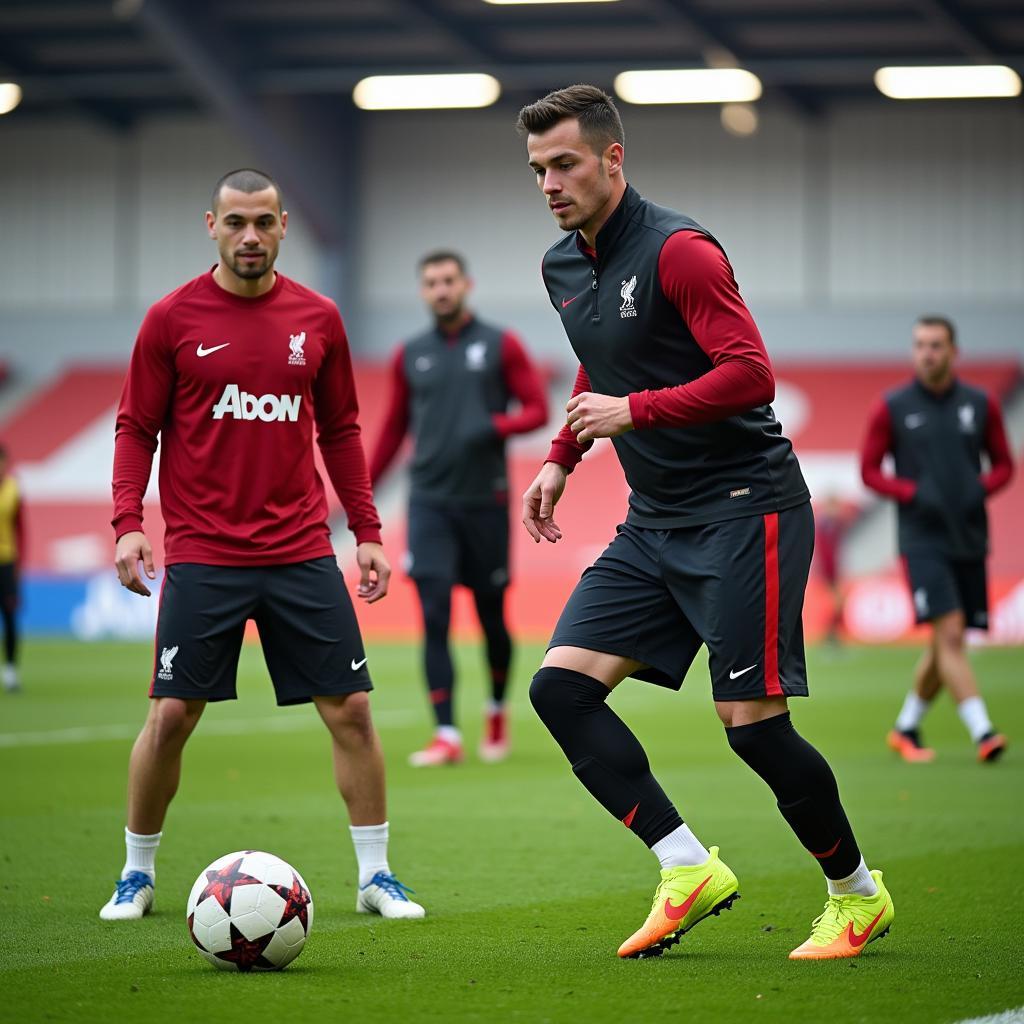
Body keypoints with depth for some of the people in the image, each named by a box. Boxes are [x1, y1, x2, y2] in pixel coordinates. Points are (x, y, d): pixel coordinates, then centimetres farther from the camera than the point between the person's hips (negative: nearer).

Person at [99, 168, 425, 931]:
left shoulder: (317, 319, 6)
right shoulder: (173, 319, 0)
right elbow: (137, 428, 3)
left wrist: (368, 532, 9)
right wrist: (128, 521, -10)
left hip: (301, 554, 2)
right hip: (202, 555, -2)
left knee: (350, 709, 0)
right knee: (172, 715, -2)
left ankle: (377, 875, 11)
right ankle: (138, 874, 16)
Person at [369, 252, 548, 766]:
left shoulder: (500, 345, 2)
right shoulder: (410, 356, 9)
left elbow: (537, 409, -2)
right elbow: (394, 429, 16)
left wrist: (496, 426, -21)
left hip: (485, 502, -1)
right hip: (429, 505, 1)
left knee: (492, 617, 8)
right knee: (435, 620, -9)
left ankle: (497, 713, 33)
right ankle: (446, 736, -10)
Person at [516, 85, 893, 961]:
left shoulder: (677, 251, -15)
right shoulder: (563, 268, 11)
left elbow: (751, 373, -21)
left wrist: (635, 412, -23)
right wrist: (562, 459, 19)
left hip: (744, 510, -8)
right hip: (653, 526, 8)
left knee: (753, 722, -9)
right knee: (561, 685, -7)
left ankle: (858, 896, 12)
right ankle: (689, 869, -4)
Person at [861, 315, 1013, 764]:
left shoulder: (981, 405, 6)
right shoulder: (892, 408, -1)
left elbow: (1003, 463, 14)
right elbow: (869, 470, 3)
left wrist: (981, 487, -7)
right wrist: (914, 493, -12)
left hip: (970, 539, 4)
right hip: (923, 539, -4)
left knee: (947, 644, 9)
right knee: (949, 633, -18)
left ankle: (905, 728, 27)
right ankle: (982, 731, -23)